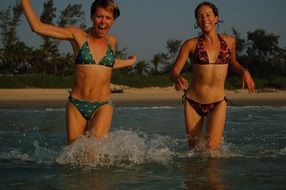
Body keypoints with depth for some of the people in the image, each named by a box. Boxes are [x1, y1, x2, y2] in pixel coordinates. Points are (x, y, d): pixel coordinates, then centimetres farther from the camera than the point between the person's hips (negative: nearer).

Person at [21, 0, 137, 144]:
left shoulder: (112, 41, 7)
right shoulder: (77, 35, -2)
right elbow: (37, 26, -5)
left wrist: (130, 62, 41)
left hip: (102, 106, 1)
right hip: (76, 105, -1)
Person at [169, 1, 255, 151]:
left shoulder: (229, 41, 4)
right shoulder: (191, 44, -2)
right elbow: (173, 72, -4)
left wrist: (244, 72, 1)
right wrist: (178, 80, -28)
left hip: (218, 103, 0)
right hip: (192, 102, 0)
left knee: (212, 147, -17)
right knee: (193, 147, 11)